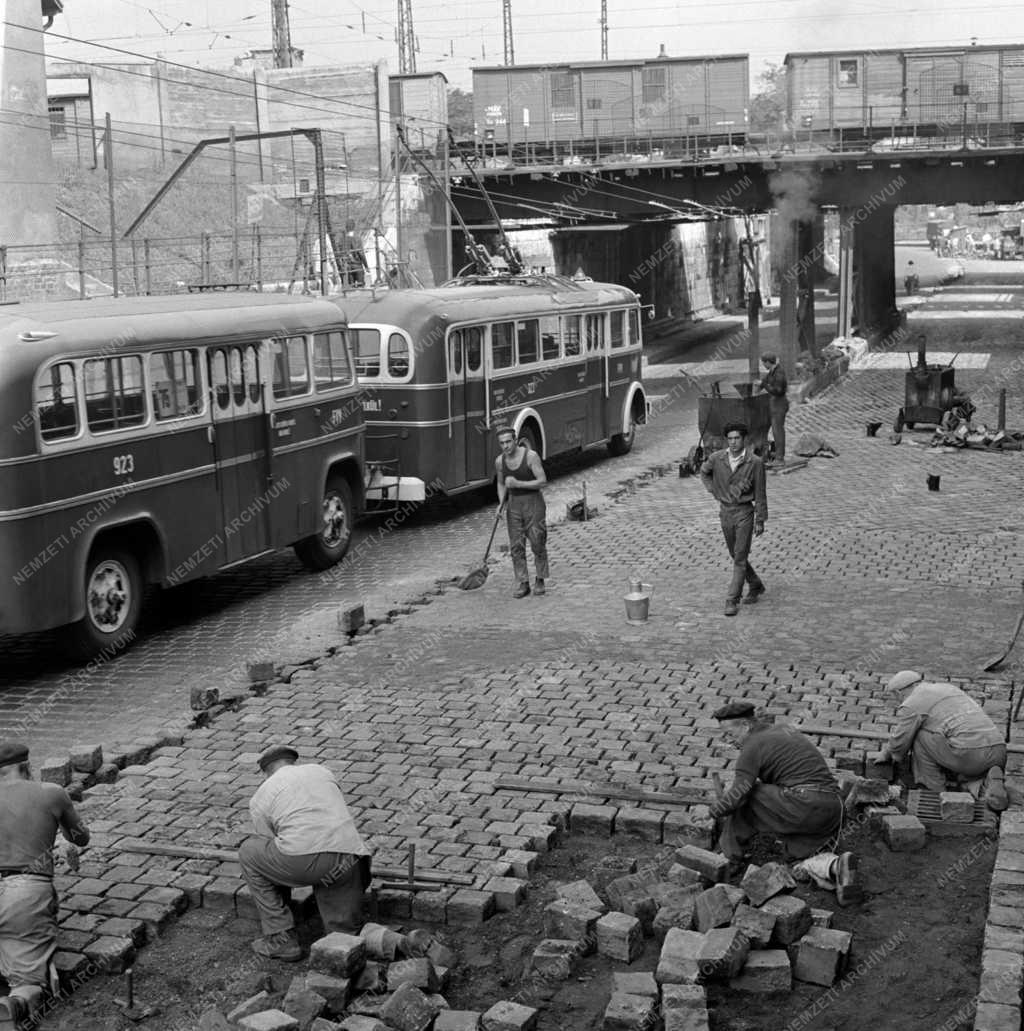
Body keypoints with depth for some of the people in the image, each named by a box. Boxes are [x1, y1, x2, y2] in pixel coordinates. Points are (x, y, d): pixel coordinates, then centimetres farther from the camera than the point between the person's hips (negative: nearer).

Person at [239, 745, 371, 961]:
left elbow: (269, 857, 23)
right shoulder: (320, 771, 30)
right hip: (350, 859, 4)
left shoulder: (260, 797, 19)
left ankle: (281, 939, 21)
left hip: (306, 860, -4)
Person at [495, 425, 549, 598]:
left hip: (534, 503, -4)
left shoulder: (531, 456, -16)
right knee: (516, 546, -1)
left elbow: (542, 482, -17)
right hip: (514, 505, 4)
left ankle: (540, 581, 18)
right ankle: (522, 584, 6)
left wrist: (518, 484, -24)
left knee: (538, 544, 2)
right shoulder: (500, 461, -1)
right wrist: (501, 503, -2)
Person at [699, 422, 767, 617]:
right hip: (725, 511, 4)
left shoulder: (755, 463, -13)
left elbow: (760, 493, -7)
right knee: (735, 555, 16)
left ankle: (732, 600, -4)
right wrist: (715, 491, 8)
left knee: (740, 558, -6)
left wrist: (760, 520, -6)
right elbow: (704, 472, 18)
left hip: (745, 512, -4)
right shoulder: (717, 459, -4)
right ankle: (756, 585, 37)